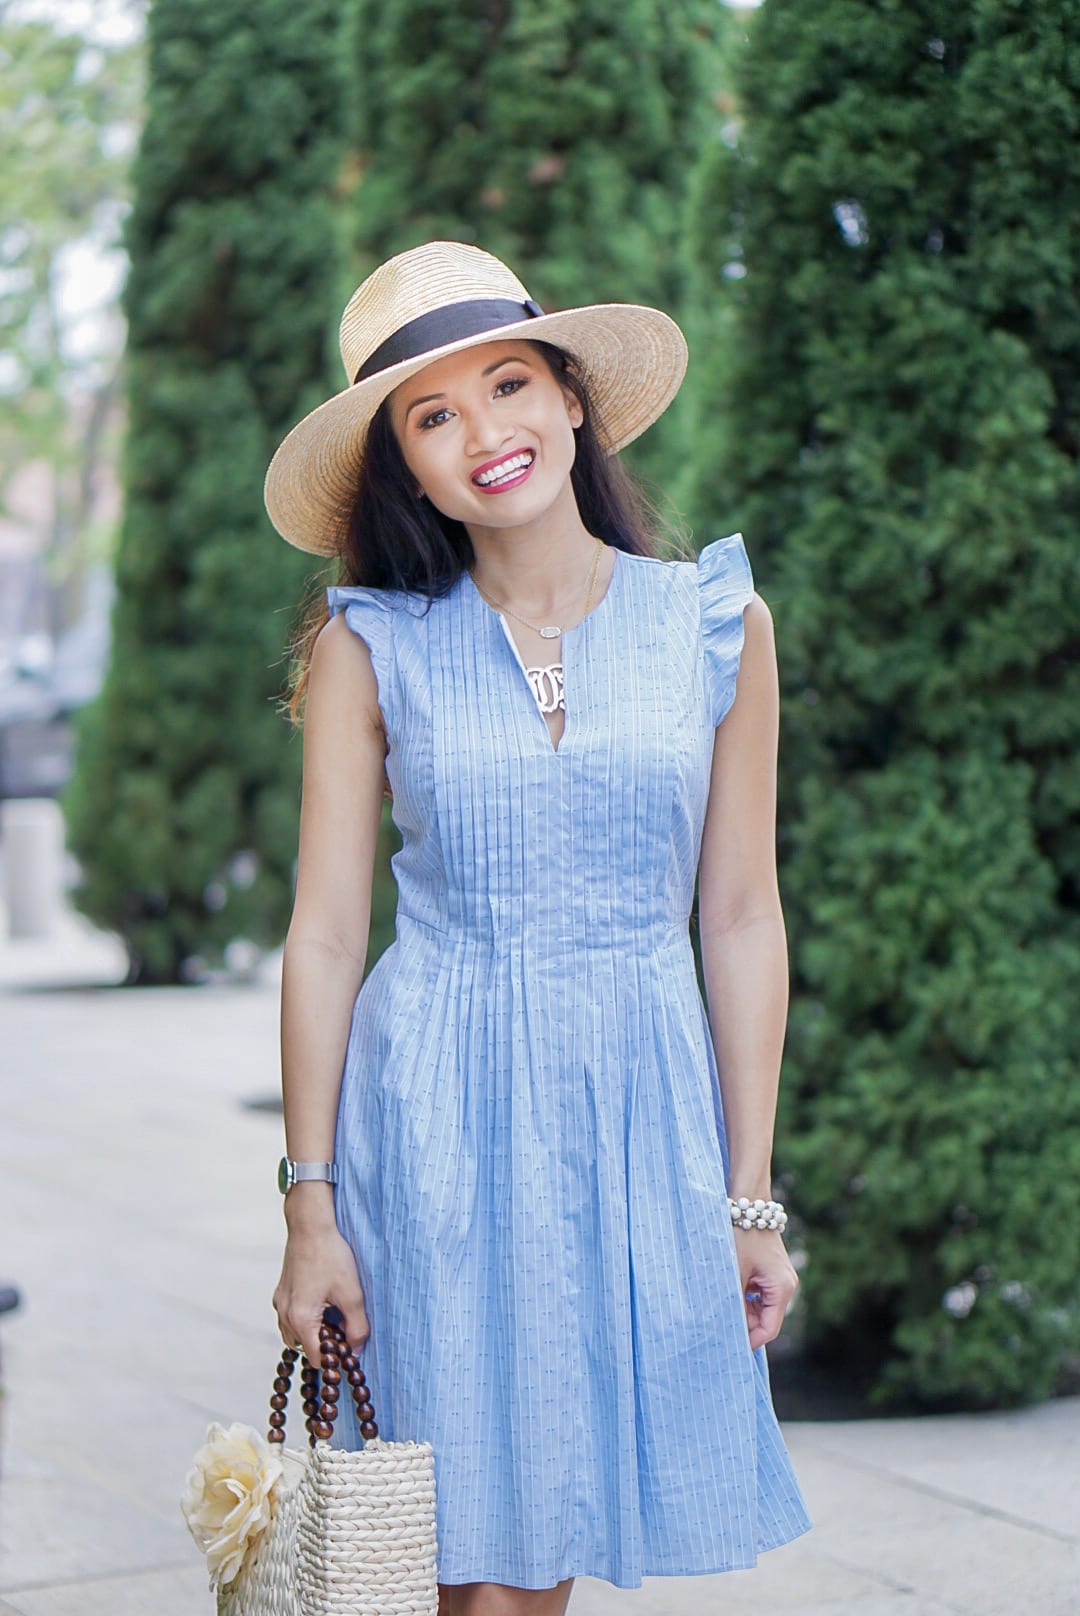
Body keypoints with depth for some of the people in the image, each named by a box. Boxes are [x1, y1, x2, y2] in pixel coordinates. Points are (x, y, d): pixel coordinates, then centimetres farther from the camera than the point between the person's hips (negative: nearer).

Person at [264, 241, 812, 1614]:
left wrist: (750, 1192, 3)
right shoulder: (370, 646, -1)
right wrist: (310, 1204, -3)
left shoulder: (720, 623, 3)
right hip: (437, 1106, -1)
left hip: (644, 1101, 1)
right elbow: (324, 936, 0)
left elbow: (741, 920, 5)